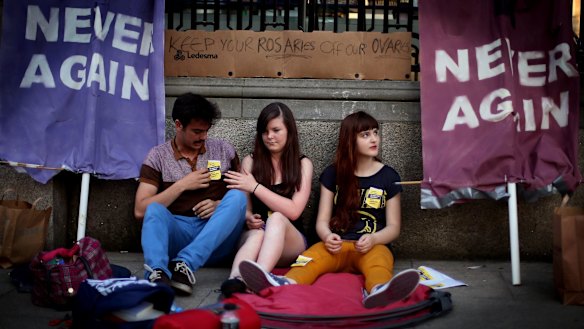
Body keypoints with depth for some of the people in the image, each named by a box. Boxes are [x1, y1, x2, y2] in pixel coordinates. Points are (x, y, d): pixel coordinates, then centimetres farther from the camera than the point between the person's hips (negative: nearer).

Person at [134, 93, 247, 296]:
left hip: (216, 241, 1)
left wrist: (221, 205, -7)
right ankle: (158, 274, -53)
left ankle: (186, 263, -41)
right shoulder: (158, 156, 6)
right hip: (177, 234, -1)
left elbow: (245, 193, 13)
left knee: (236, 196, -26)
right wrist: (181, 185, -9)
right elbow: (140, 210, -2)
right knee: (154, 209, -29)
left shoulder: (224, 150, 11)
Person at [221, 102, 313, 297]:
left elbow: (293, 211, -7)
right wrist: (249, 218, -19)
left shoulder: (303, 164, 5)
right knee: (257, 232, -35)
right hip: (252, 237, 1)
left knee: (277, 219, -35)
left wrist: (255, 187, -11)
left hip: (291, 243, -1)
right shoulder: (250, 161, 10)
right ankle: (235, 281, -62)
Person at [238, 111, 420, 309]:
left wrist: (373, 239, -16)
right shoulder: (332, 174, 11)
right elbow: (322, 221, 7)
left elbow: (393, 227, 7)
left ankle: (379, 293, -72)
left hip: (372, 247, -1)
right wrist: (327, 236, -18)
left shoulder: (389, 176, 9)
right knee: (313, 255, -33)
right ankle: (283, 285, -65)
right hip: (338, 245, 1)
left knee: (379, 260, -37)